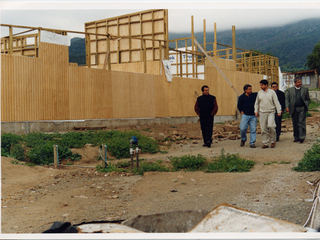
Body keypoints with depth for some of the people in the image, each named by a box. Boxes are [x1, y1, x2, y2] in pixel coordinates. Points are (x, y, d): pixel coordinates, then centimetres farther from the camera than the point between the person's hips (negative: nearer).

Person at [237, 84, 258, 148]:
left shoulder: (254, 95, 8)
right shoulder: (241, 97, 5)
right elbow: (239, 106, 11)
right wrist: (242, 113, 2)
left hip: (253, 116, 1)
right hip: (245, 115, -1)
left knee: (253, 130, -3)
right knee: (242, 128, -8)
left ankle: (252, 143, 5)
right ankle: (243, 139, 20)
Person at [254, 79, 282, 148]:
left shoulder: (272, 92, -1)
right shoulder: (259, 93, 8)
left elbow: (276, 102, -1)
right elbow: (256, 103, 17)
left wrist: (279, 111, -6)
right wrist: (256, 111, 7)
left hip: (271, 112, -3)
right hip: (262, 113, 3)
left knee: (270, 126, -19)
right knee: (263, 129, 0)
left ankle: (273, 141, 0)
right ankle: (265, 143, 8)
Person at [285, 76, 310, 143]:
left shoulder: (305, 89, 9)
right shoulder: (289, 90, 8)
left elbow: (308, 99, 13)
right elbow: (287, 99, 3)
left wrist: (306, 106, -1)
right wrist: (287, 107, -11)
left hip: (302, 108, -1)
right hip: (294, 109, 1)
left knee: (301, 122, -8)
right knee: (295, 124, 6)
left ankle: (302, 137, -7)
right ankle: (296, 137, 14)